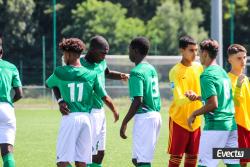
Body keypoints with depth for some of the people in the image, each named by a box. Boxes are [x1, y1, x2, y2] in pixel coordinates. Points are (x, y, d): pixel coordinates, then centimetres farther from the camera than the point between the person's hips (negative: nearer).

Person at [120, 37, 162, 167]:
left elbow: (137, 101, -20)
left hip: (144, 117, -9)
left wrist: (124, 123, -15)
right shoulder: (151, 69, 13)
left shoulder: (136, 72, -13)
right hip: (156, 116, 9)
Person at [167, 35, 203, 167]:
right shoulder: (175, 71, -12)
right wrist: (190, 98, -40)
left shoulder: (199, 67, 5)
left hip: (195, 120, 5)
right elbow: (178, 100, -19)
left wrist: (196, 96, -14)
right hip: (179, 120, -5)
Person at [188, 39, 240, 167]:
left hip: (215, 126, -8)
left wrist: (194, 114, -6)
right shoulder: (223, 72, 14)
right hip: (231, 124, 8)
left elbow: (213, 104, -18)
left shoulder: (207, 75, -12)